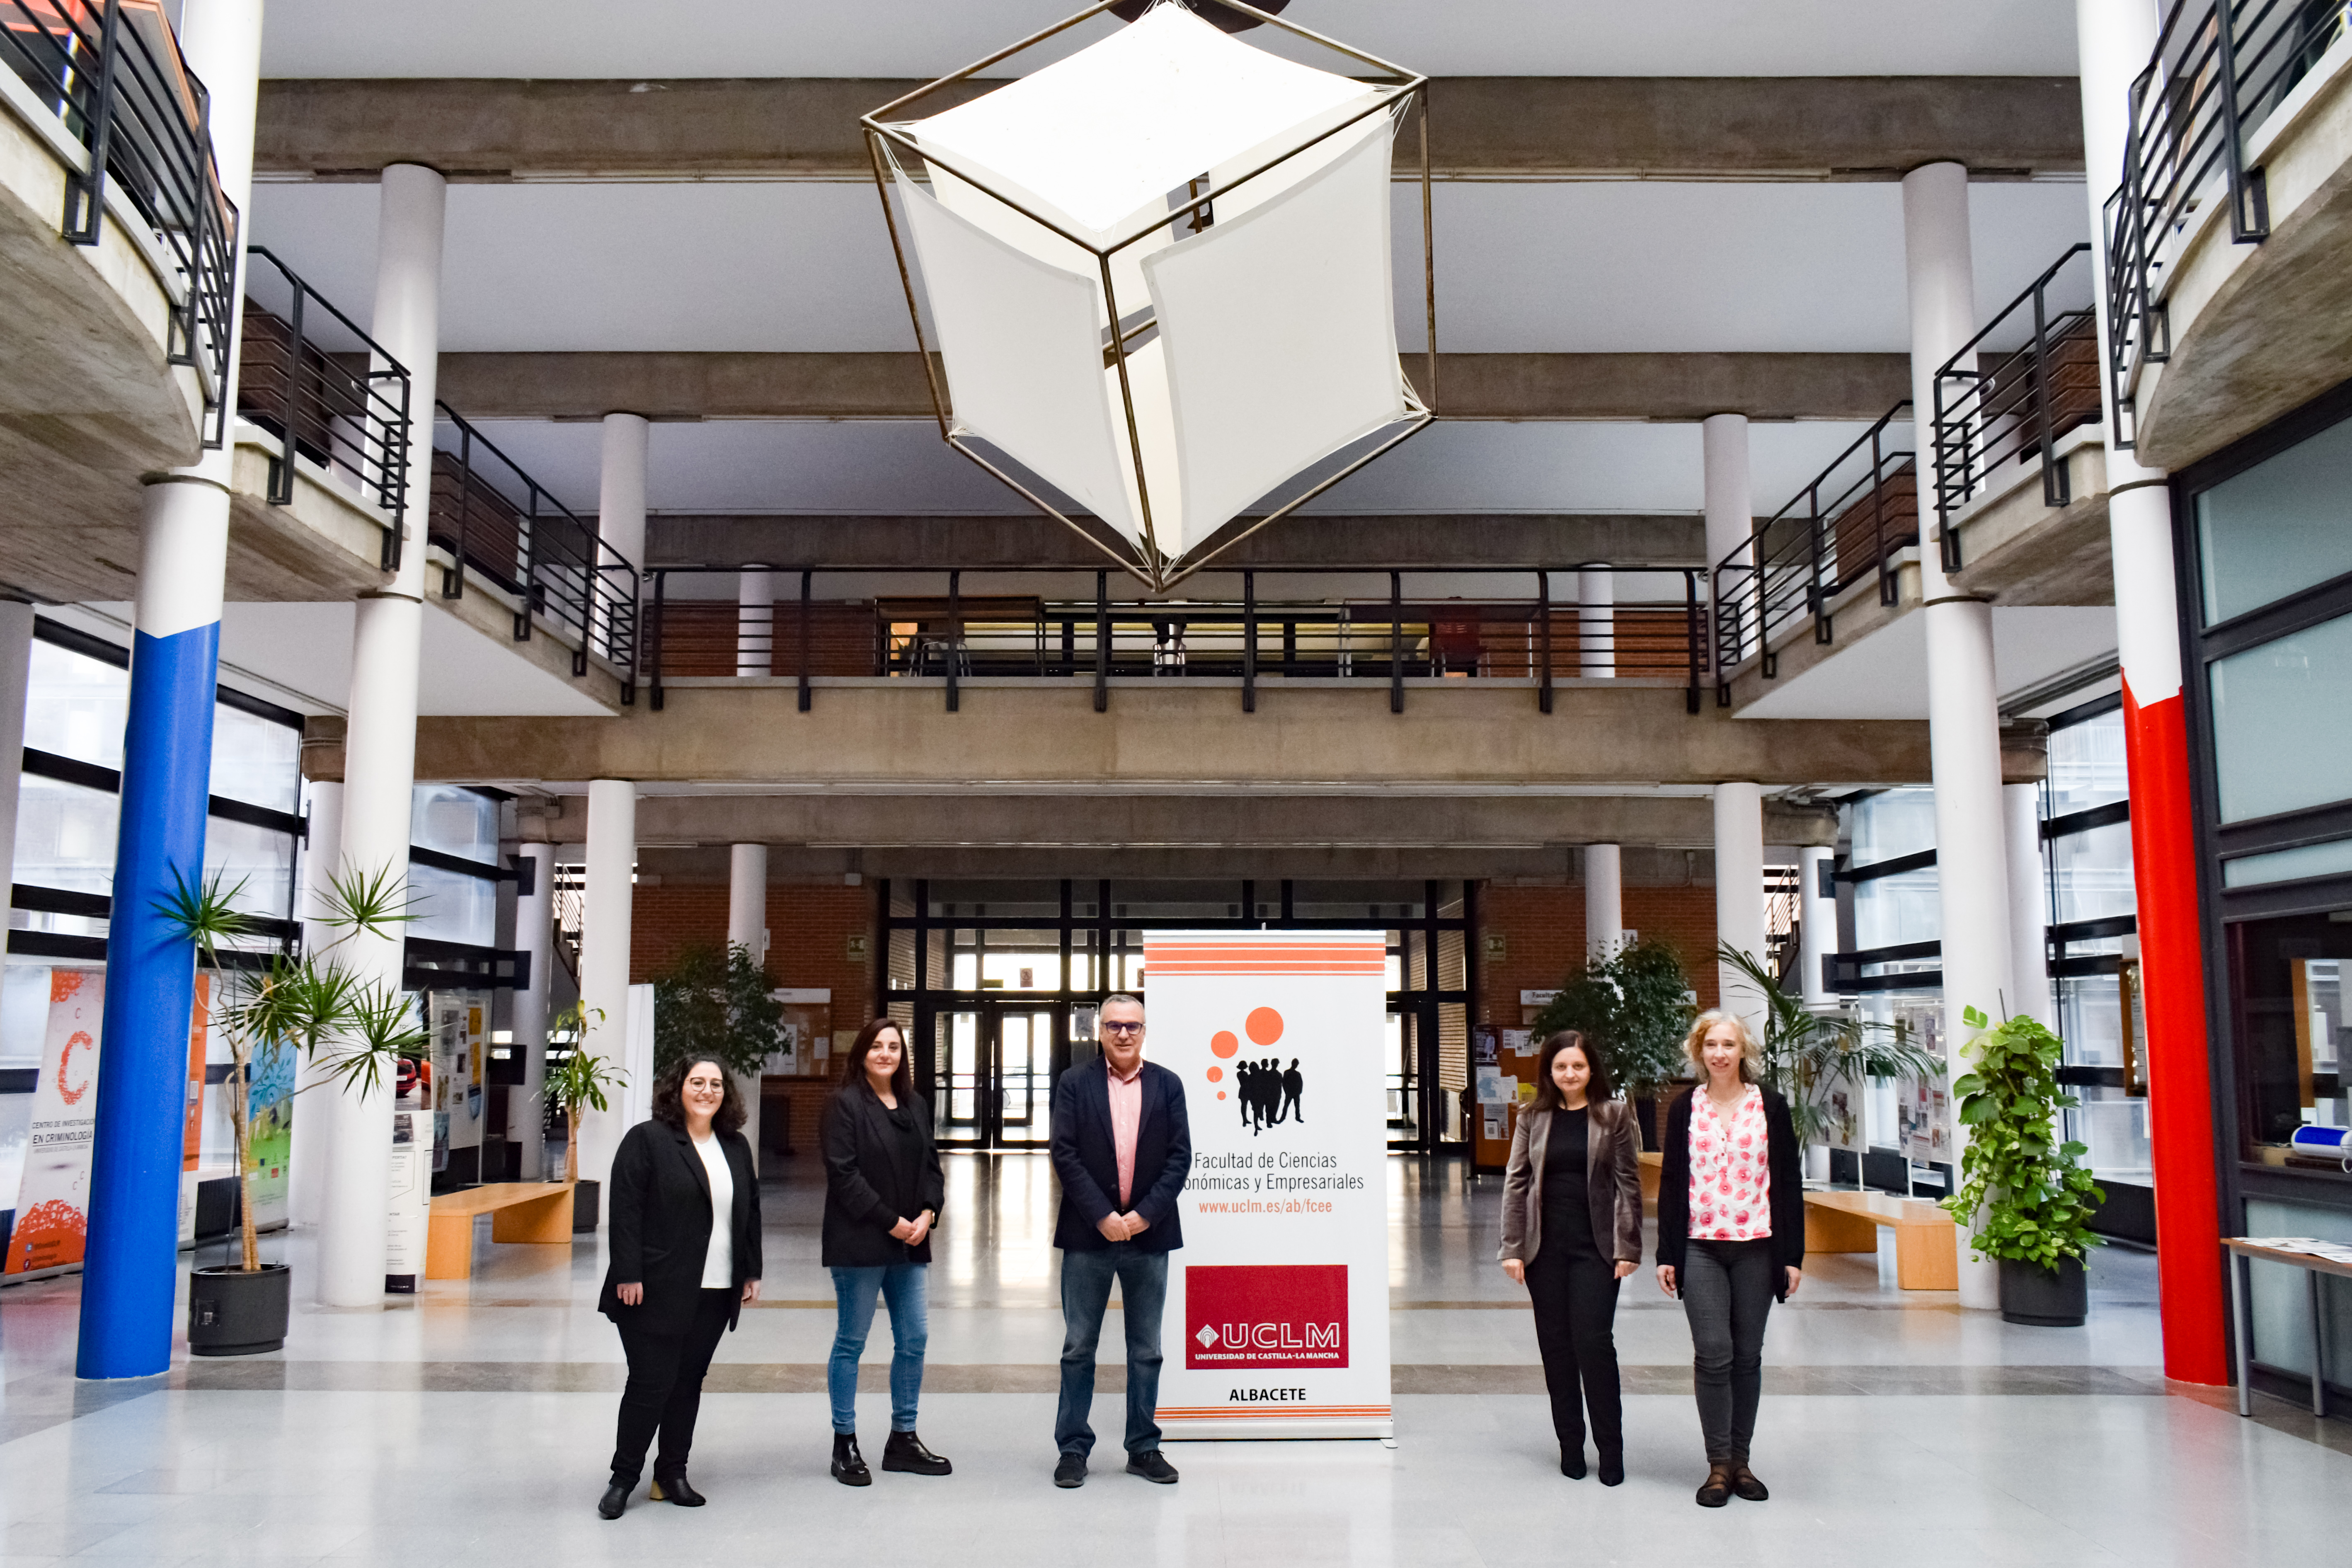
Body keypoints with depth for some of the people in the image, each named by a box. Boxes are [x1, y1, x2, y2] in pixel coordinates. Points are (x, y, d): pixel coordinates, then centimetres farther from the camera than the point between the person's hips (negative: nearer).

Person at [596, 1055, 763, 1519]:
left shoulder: (736, 1146, 11)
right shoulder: (647, 1140, -7)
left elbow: (750, 1209, 16)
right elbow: (625, 1210, -11)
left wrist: (751, 1272, 12)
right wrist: (628, 1275, -15)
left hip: (715, 1293, 5)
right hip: (657, 1291, -5)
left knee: (688, 1384, 11)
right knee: (650, 1384, -2)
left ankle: (672, 1472, 23)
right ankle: (624, 1477, 13)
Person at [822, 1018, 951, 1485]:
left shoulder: (916, 1106, 13)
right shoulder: (845, 1104, -6)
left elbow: (931, 1165, 15)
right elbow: (844, 1173, -13)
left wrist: (928, 1213, -4)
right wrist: (892, 1222, -15)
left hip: (910, 1244, 6)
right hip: (859, 1243, -6)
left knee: (914, 1339, 8)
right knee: (851, 1342, 2)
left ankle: (903, 1439, 20)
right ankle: (845, 1444, 13)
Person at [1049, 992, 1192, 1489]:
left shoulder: (1167, 1085, 5)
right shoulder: (1074, 1084, 1)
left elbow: (1180, 1157, 0)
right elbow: (1065, 1155, -6)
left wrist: (1144, 1214, -11)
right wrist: (1102, 1216, -13)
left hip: (1149, 1233, 1)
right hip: (1089, 1234, -1)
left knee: (1146, 1350, 9)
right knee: (1079, 1347, 5)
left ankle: (1144, 1448, 19)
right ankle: (1073, 1448, 15)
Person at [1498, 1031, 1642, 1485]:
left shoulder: (1614, 1114, 0)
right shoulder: (1533, 1118, 5)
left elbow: (1628, 1183, 0)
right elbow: (1515, 1182, 5)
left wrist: (1627, 1248, -5)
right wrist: (1513, 1248, -1)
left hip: (1595, 1246, -2)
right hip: (1546, 1247, 3)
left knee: (1593, 1341, -8)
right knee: (1555, 1345, 7)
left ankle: (1610, 1447, 6)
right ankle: (1570, 1444, 19)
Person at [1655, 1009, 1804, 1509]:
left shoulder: (1770, 1106, 3)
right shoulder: (1685, 1107, 4)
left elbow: (1789, 1182, 4)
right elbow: (1671, 1181, 6)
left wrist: (1793, 1255, 0)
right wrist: (1666, 1254, 3)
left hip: (1757, 1247, 1)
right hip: (1701, 1247, 0)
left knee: (1748, 1356, 7)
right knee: (1713, 1354, -7)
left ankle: (1741, 1459, 19)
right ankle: (1719, 1464, 3)